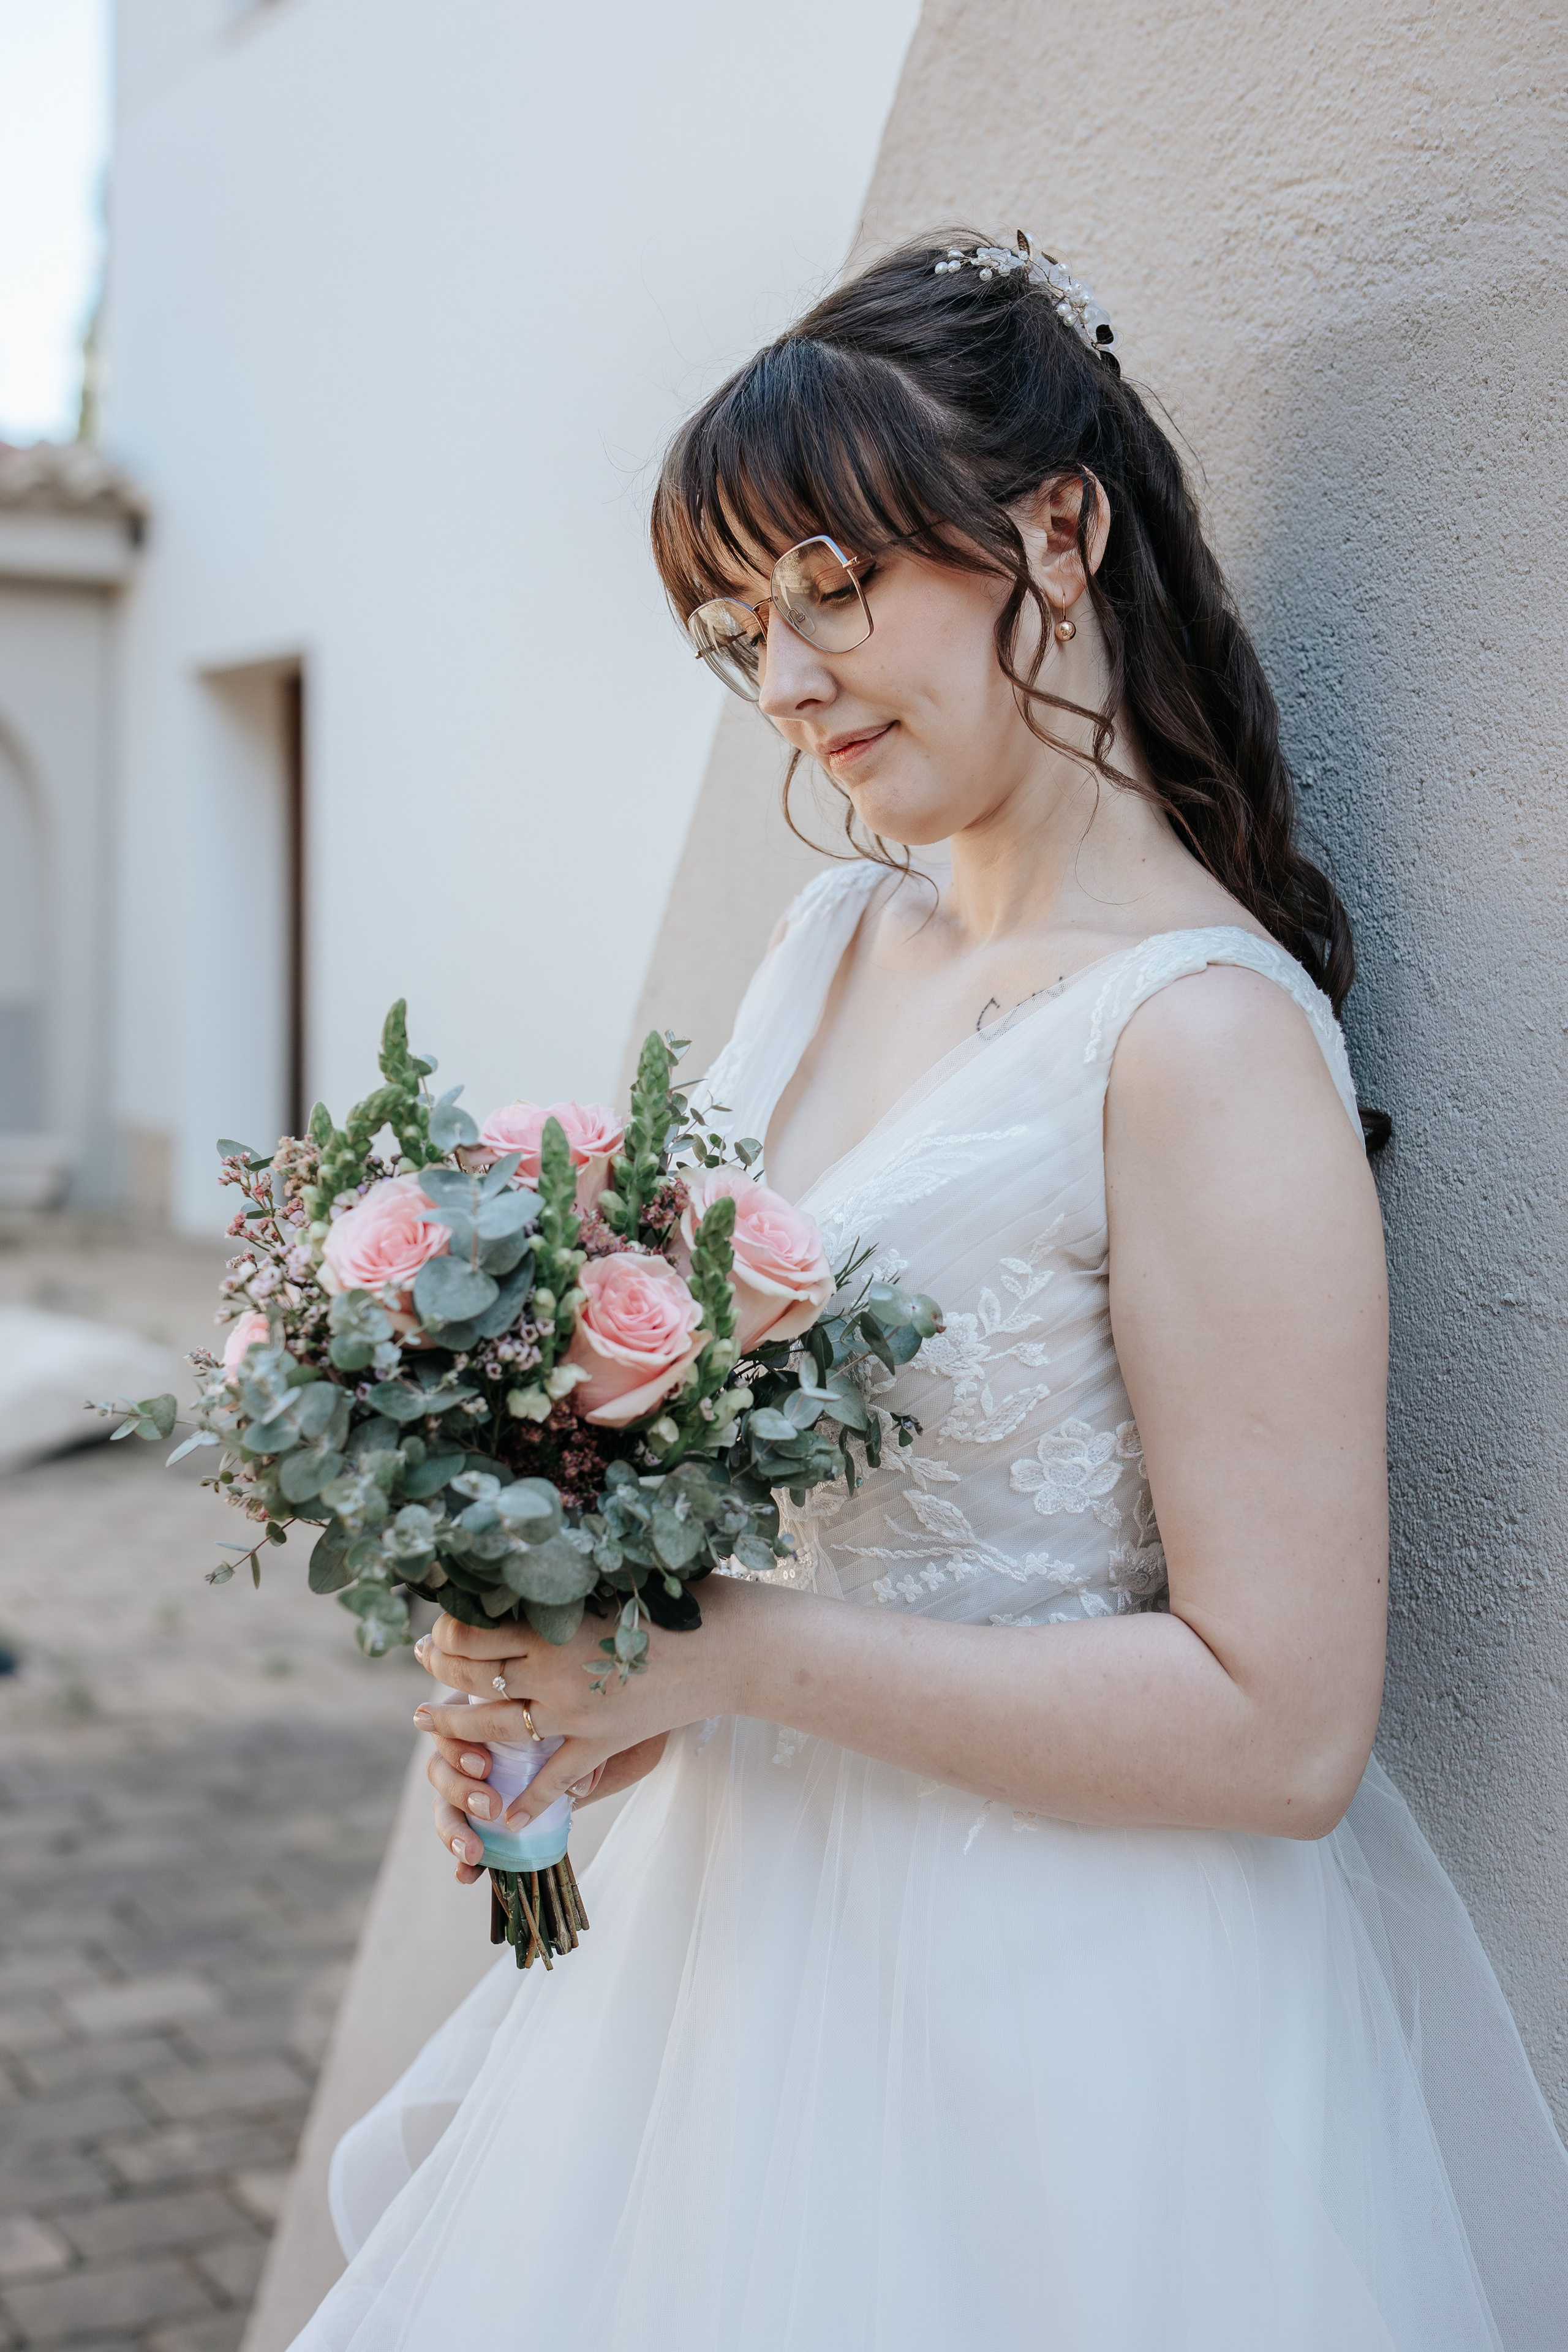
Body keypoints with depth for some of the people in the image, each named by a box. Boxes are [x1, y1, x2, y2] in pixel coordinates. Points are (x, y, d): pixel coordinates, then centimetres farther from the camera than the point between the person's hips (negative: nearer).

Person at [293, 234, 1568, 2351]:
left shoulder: (1207, 1039, -22)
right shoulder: (835, 941, 2)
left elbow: (1281, 1727, -23)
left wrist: (730, 1655, -23)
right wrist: (569, 1678, -6)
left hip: (1048, 2008, -7)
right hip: (747, 1908, 7)